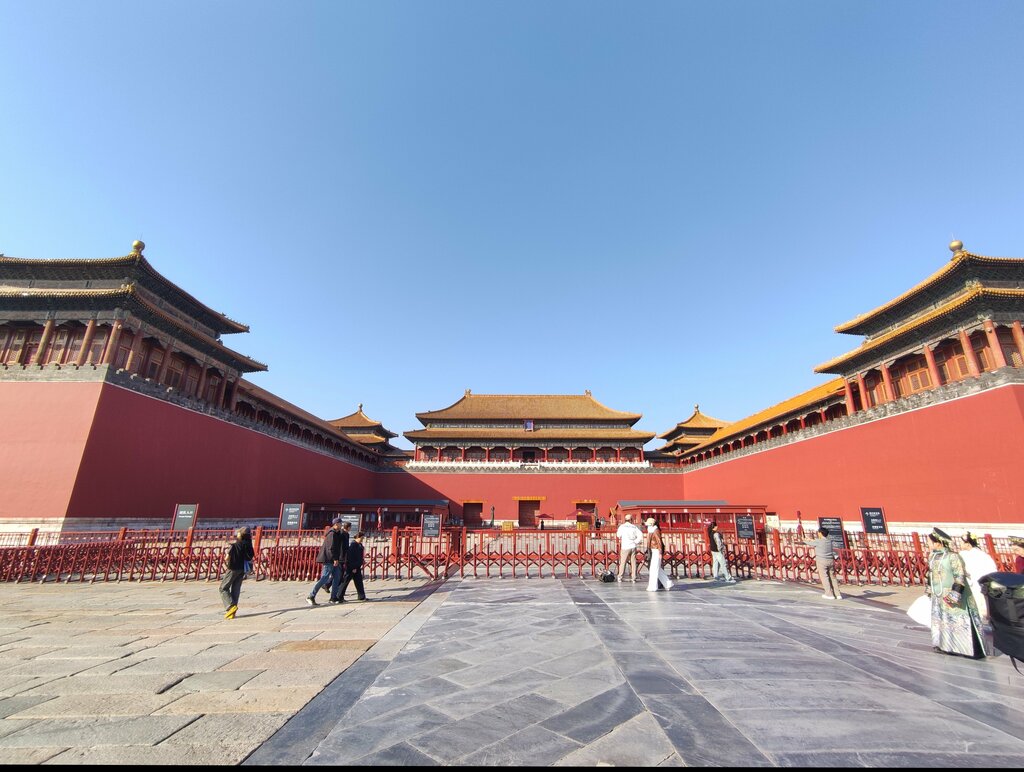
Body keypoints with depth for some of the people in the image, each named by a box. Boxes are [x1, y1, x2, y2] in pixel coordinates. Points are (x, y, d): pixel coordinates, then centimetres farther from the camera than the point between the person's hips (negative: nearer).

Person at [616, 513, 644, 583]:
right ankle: (634, 578, 10)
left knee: (623, 562, 5)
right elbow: (641, 535, -3)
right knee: (633, 562, 9)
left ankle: (620, 577, 7)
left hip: (625, 547, -2)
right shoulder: (634, 527, 3)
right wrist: (636, 541, 5)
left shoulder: (622, 526, -4)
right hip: (633, 547, 2)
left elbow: (618, 535, 5)